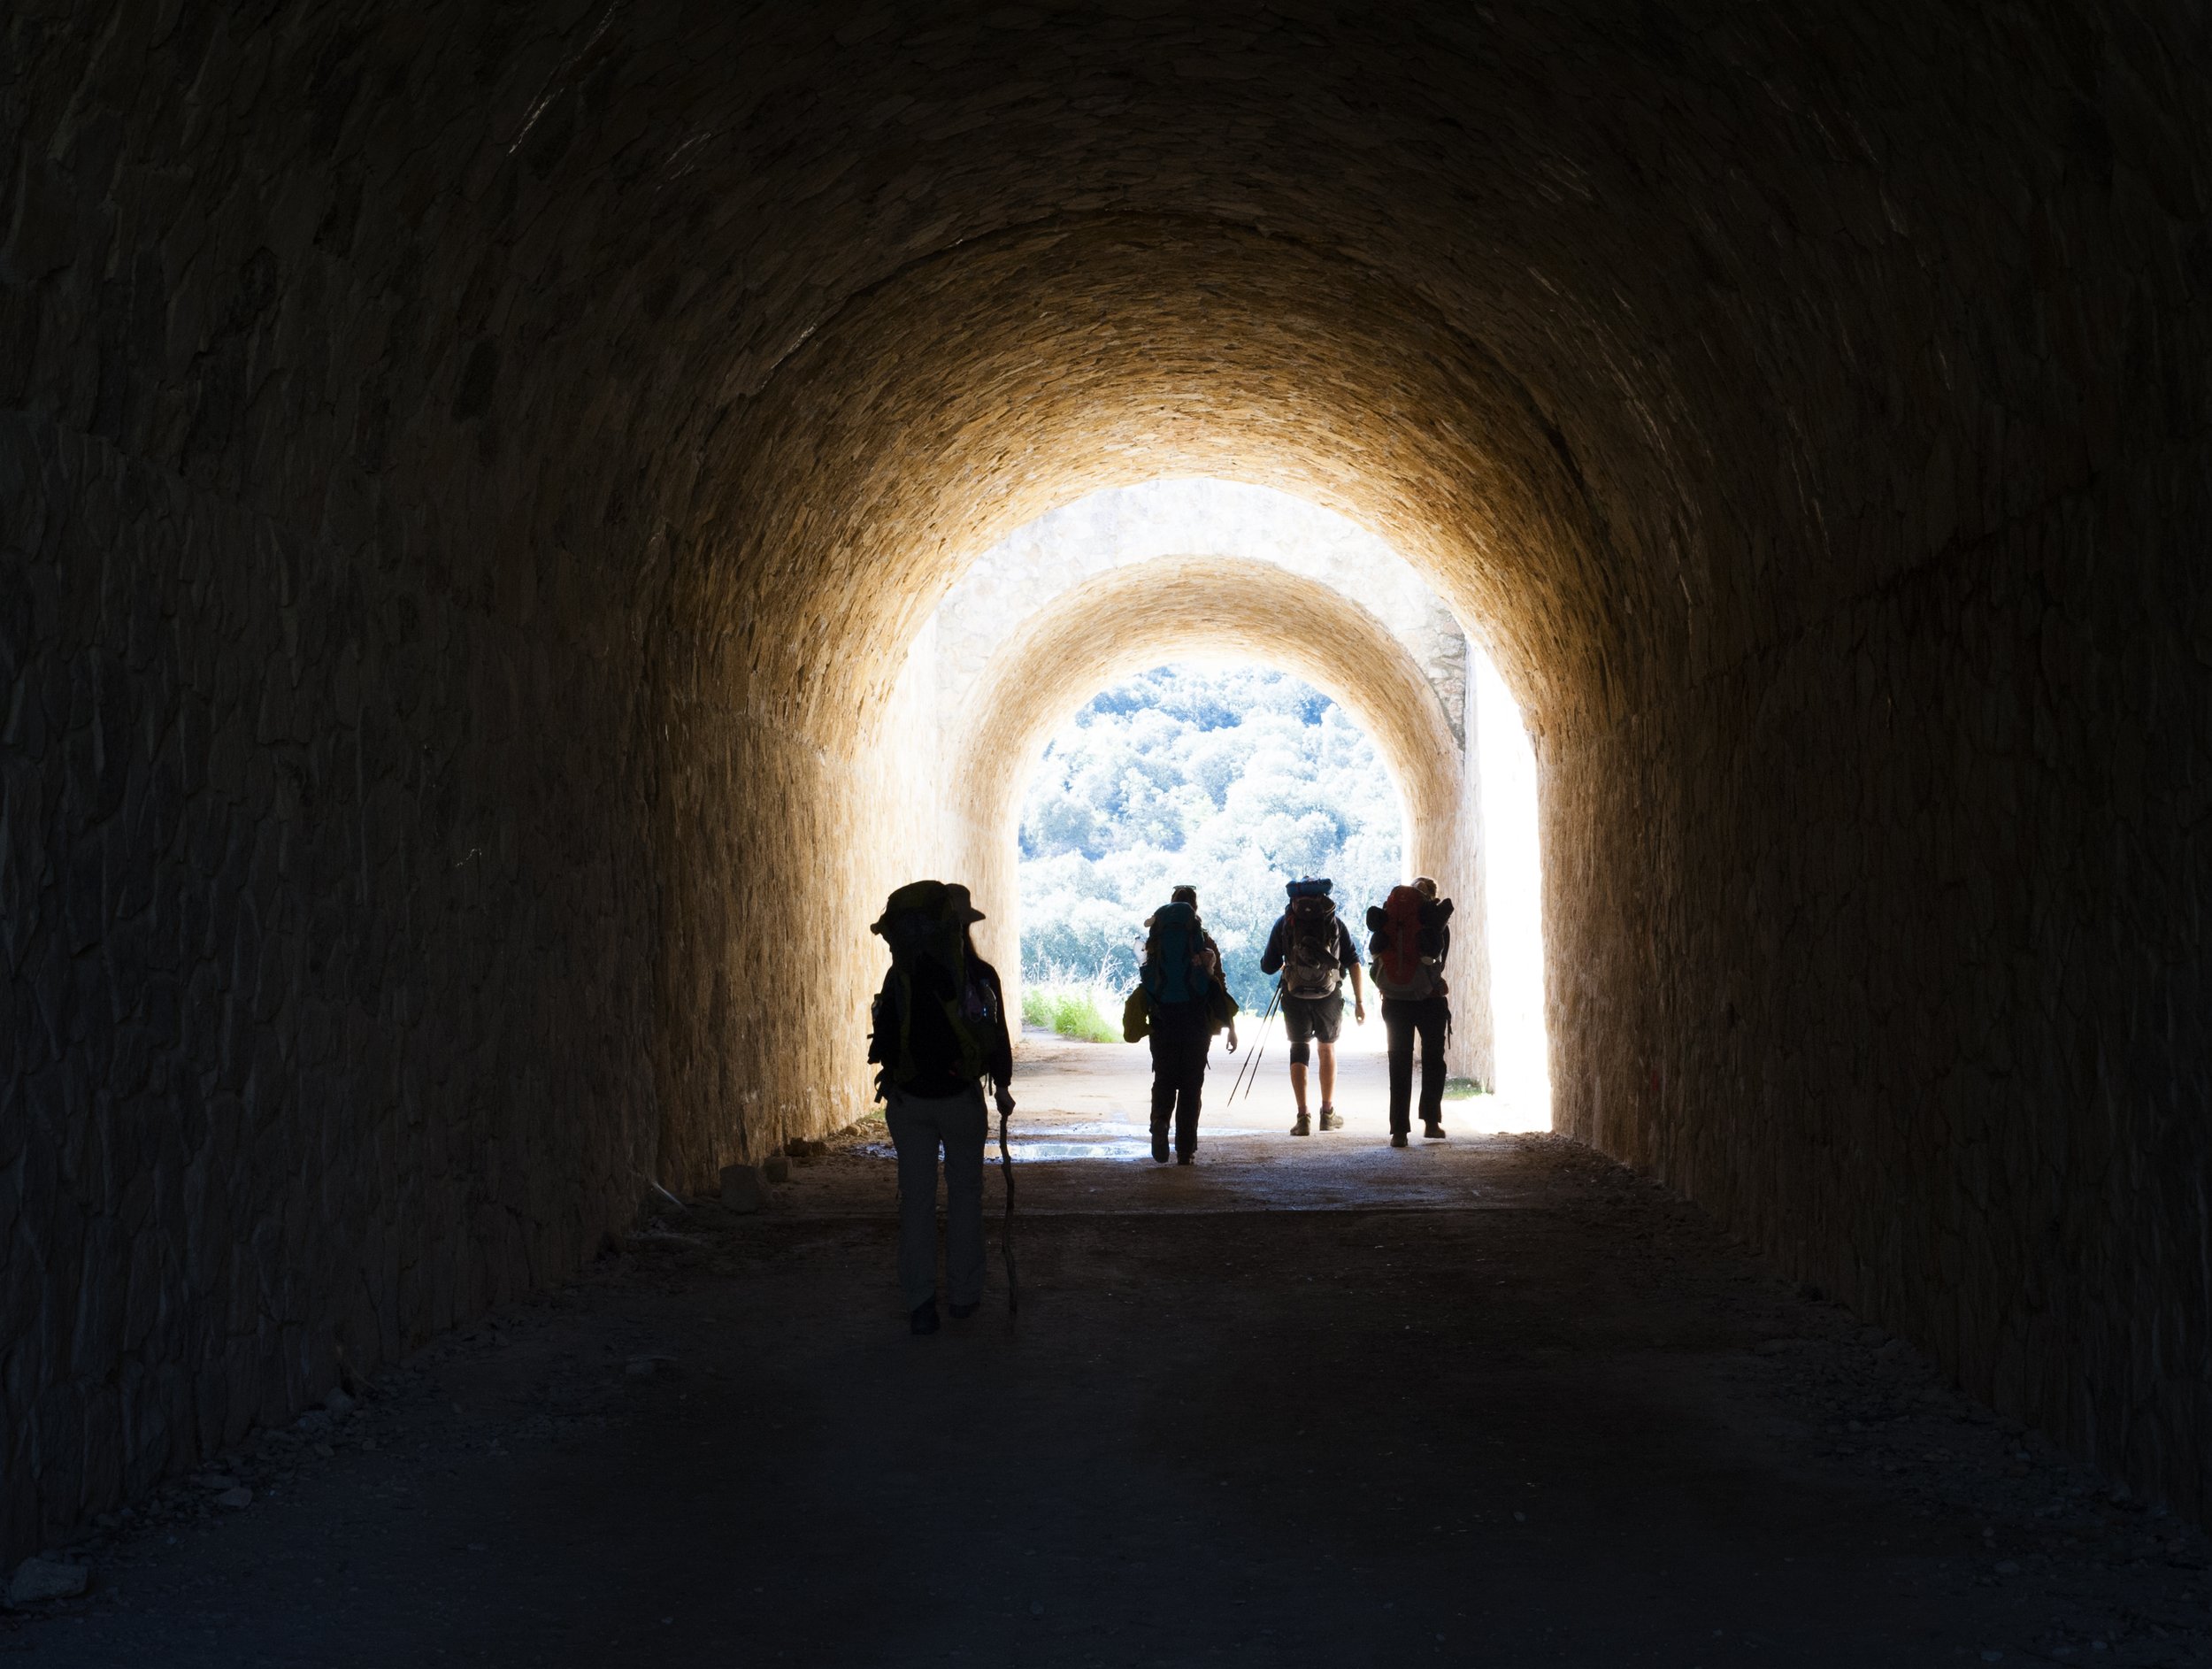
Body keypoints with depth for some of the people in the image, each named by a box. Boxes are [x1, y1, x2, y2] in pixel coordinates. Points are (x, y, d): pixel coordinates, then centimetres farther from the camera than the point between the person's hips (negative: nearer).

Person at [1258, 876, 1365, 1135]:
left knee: (1299, 1051, 8)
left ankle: (1303, 1118, -5)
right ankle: (1328, 1113, 26)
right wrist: (1360, 1002, 3)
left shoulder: (1284, 923, 6)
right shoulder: (1334, 922, 8)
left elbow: (1267, 967, 5)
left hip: (1295, 997, -1)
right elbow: (1353, 963, 1)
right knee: (1328, 1050, 19)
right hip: (1330, 997, 1)